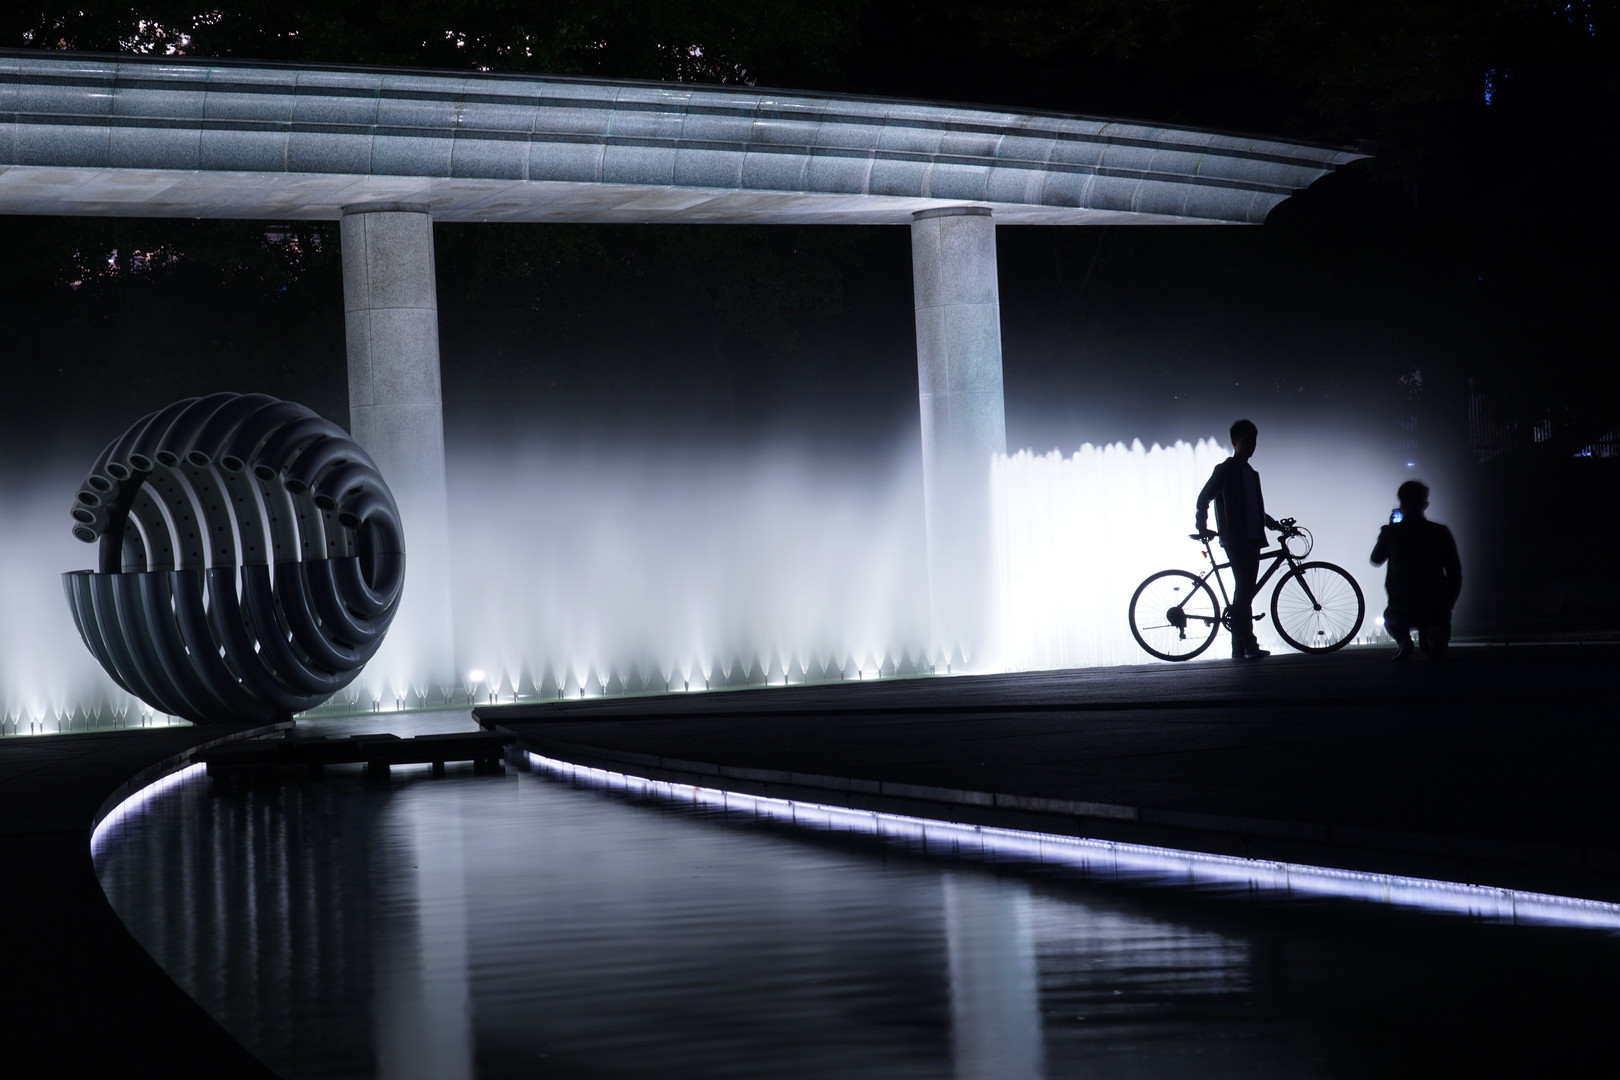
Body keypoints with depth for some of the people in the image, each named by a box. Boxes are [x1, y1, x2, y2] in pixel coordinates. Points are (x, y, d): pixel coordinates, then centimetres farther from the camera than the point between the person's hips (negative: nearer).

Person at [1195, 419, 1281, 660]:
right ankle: (1248, 645, -21)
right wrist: (1203, 527, -8)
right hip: (1234, 539, -7)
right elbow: (1203, 498, -2)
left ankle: (1240, 648, 4)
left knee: (1246, 593, 3)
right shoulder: (1225, 470, 0)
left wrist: (1273, 523, 30)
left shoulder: (1251, 473, 22)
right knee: (1243, 592, -16)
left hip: (1252, 540, 7)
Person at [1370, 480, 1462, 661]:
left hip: (1402, 611, 0)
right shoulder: (1440, 532, -3)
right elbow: (1455, 573, 1)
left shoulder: (1391, 532, -5)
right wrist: (1447, 605, 15)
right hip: (1436, 610, 0)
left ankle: (1403, 640, 0)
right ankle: (1434, 632, -7)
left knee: (1390, 618, 36)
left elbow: (1376, 559, 17)